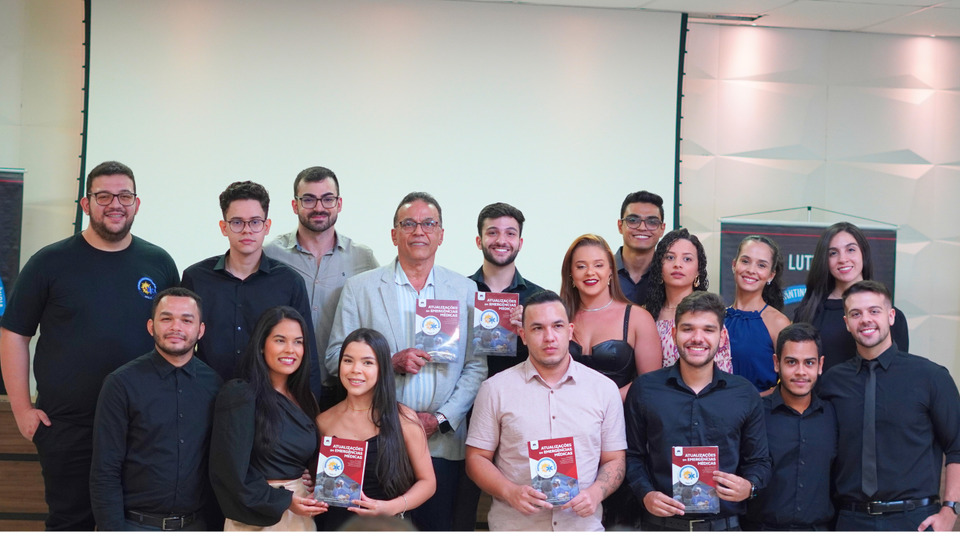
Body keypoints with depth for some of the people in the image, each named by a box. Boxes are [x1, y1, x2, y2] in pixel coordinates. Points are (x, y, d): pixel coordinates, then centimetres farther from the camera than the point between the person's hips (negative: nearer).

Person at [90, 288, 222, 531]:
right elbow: (105, 472, -9)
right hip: (136, 525, -2)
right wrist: (113, 531, -14)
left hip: (196, 526, 3)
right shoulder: (121, 383, -8)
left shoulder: (215, 385, -1)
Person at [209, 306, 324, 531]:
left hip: (302, 517, 6)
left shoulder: (303, 399, 8)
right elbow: (231, 470, -15)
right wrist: (283, 501, -14)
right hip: (257, 520, -6)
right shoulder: (240, 396, -12)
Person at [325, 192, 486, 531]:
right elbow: (336, 357, 3)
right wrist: (390, 362, -12)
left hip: (442, 441, 1)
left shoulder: (465, 290, 9)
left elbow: (477, 366, 6)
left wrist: (441, 419, -5)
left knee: (437, 527, 1)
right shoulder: (359, 288, 6)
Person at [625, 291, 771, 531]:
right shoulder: (644, 389, 0)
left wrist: (749, 487, -11)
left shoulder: (745, 394, 3)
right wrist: (646, 494, -10)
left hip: (723, 525, 1)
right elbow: (632, 454, 5)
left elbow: (759, 461, 8)